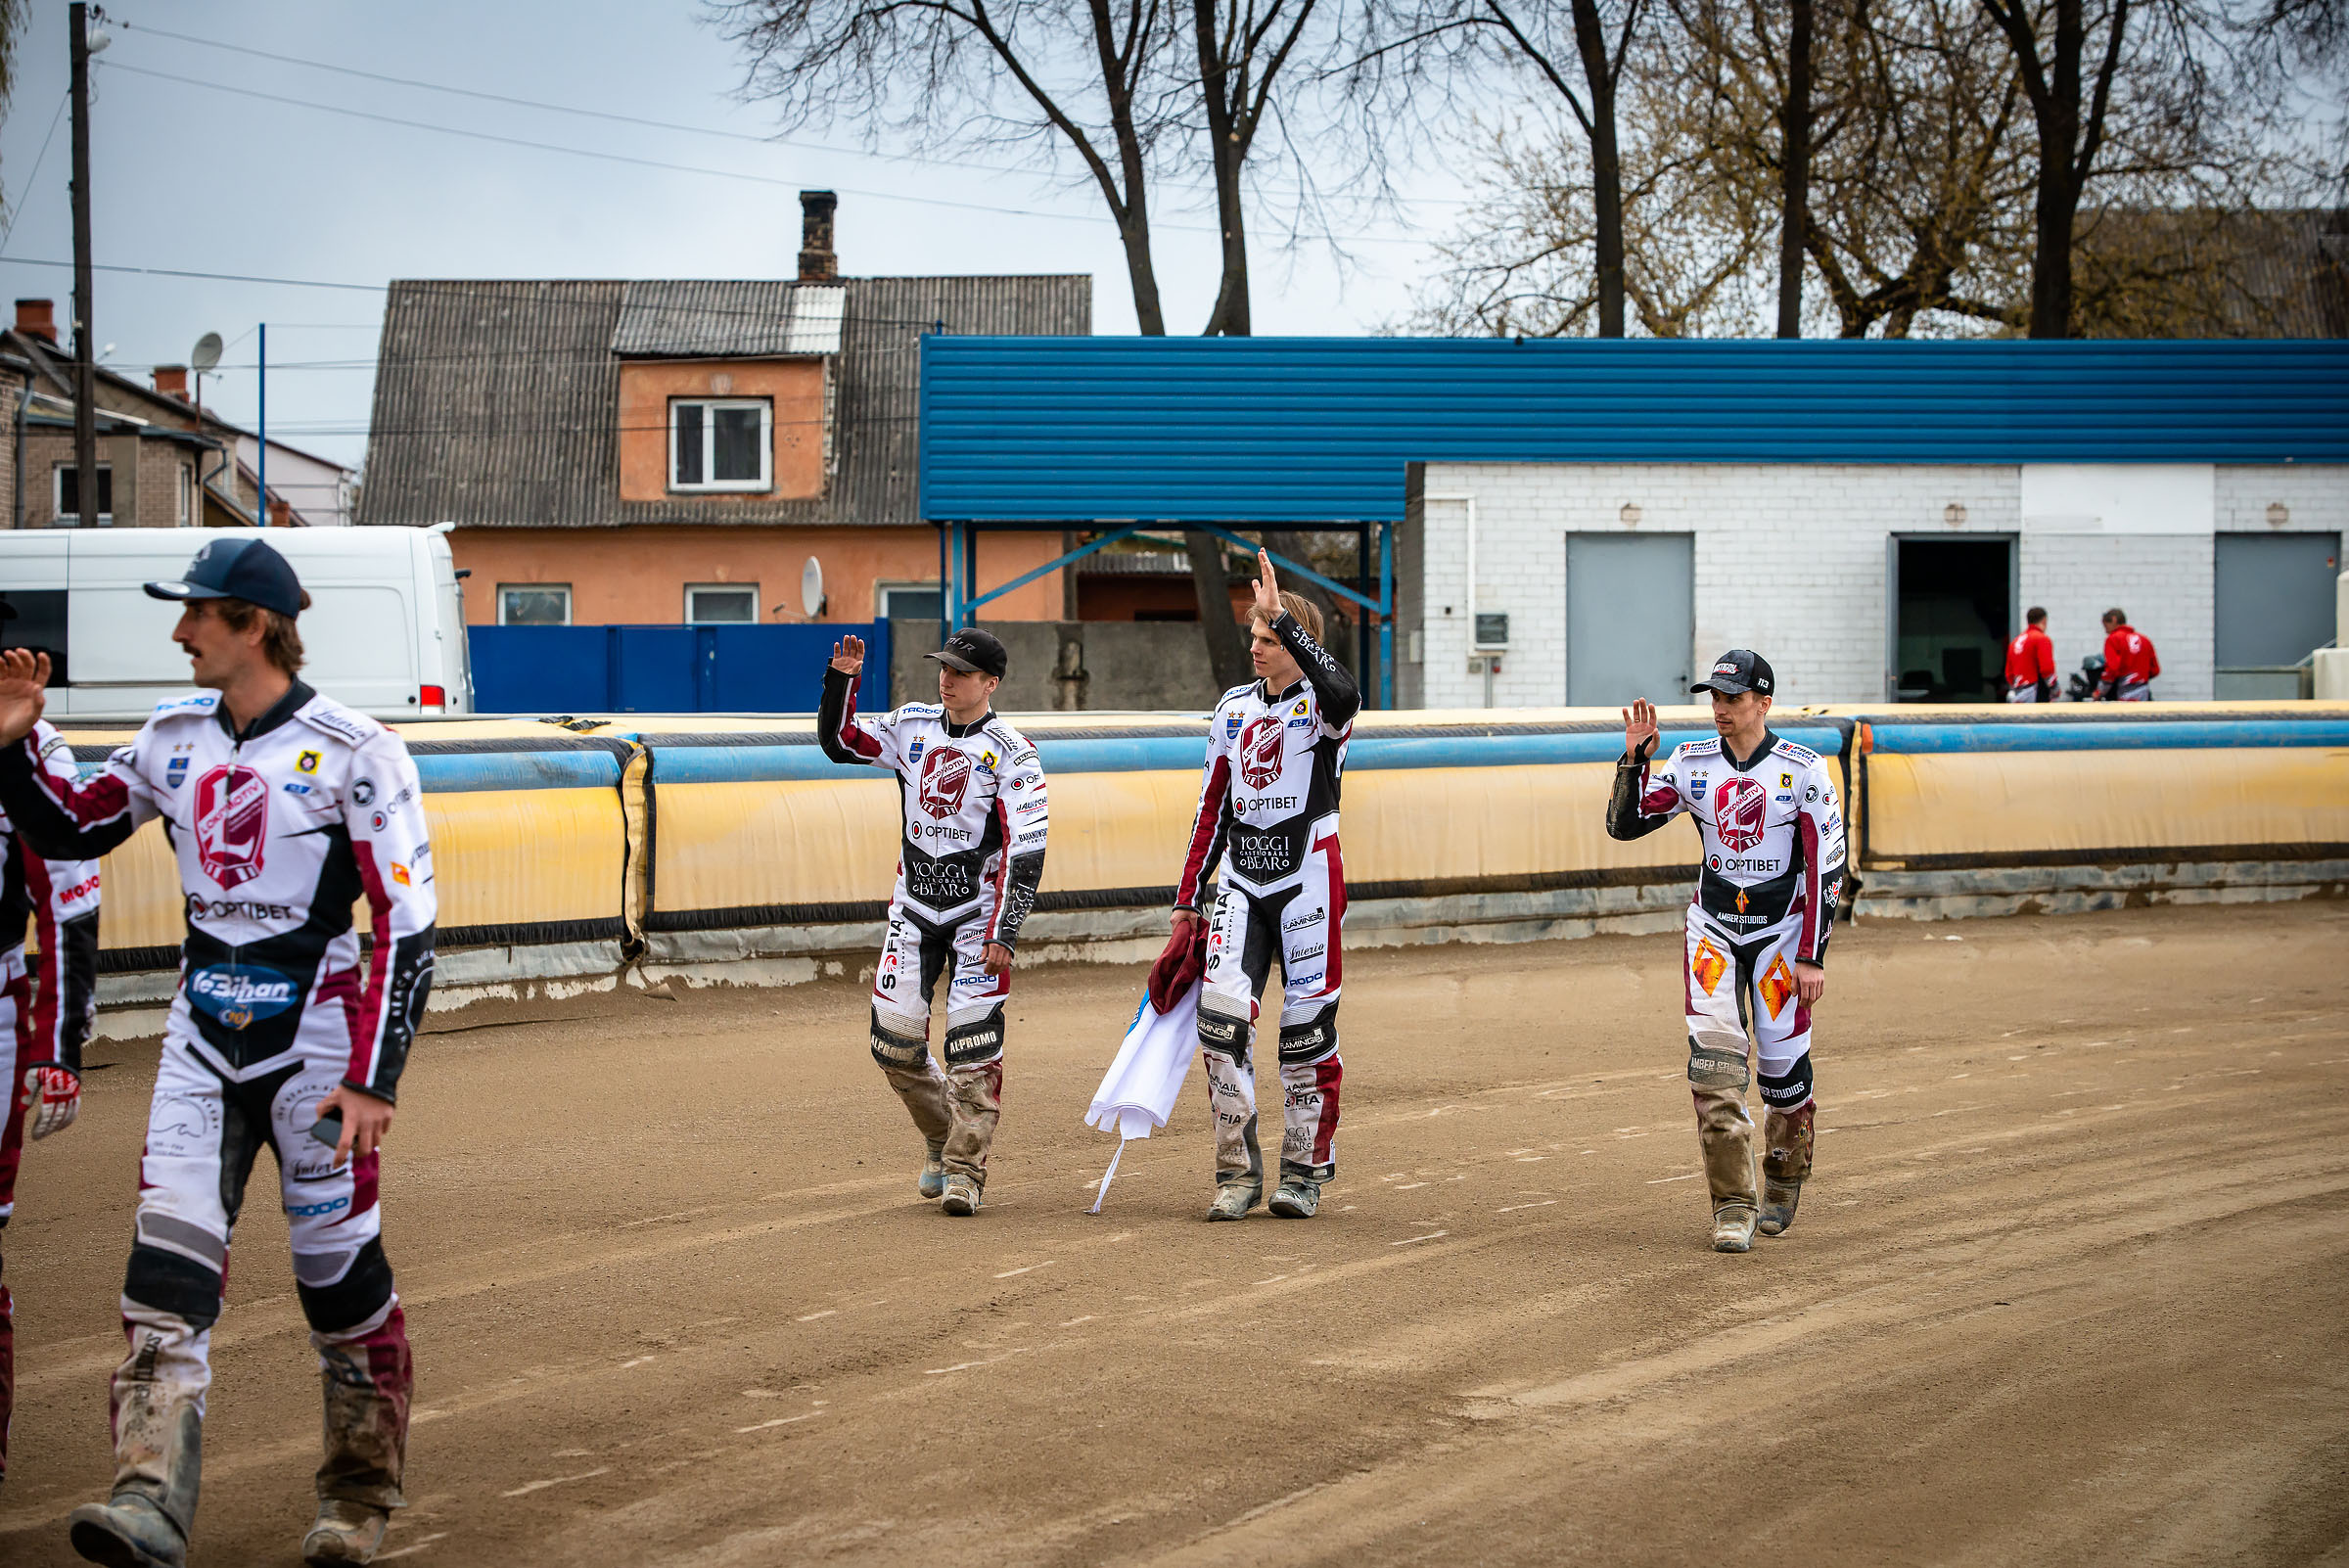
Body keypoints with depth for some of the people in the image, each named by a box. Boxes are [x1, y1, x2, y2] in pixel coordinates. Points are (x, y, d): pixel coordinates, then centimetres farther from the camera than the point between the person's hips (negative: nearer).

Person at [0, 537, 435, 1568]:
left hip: (316, 1039, -5)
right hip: (202, 1040, 5)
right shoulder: (175, 737, 8)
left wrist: (374, 1076, -16)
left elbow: (406, 924, -11)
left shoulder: (351, 751, -10)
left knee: (339, 1269, 2)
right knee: (167, 1260, -9)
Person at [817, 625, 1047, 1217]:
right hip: (913, 907, 5)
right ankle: (943, 1140, 22)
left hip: (977, 911, -5)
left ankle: (964, 1170, -3)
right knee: (894, 1039, 0)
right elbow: (838, 742, 11)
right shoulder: (912, 725, 7)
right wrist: (841, 679, -5)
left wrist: (1004, 933, -18)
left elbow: (1025, 851, -13)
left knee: (973, 1043, -11)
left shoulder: (1011, 752, -9)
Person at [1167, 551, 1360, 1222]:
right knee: (1221, 1012, -9)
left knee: (1307, 1024, 0)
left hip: (1307, 877, -4)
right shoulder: (1235, 706, 11)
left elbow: (1344, 694, -34)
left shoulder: (1322, 705, -6)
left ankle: (1305, 1172, 13)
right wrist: (1187, 898, 13)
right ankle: (1238, 1173, -1)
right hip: (1240, 877, 4)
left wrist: (1283, 614, -32)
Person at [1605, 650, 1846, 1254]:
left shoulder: (1803, 769, -8)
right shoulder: (1692, 762, 2)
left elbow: (1826, 869, -8)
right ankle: (1733, 1205, -10)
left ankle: (1783, 1183, 27)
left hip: (1781, 930, -2)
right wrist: (1635, 758, -14)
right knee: (1714, 1056, -13)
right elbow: (1624, 824, -1)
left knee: (1783, 1063, -1)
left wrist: (1812, 956, -12)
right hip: (1712, 927, 2)